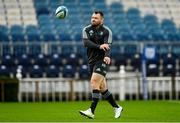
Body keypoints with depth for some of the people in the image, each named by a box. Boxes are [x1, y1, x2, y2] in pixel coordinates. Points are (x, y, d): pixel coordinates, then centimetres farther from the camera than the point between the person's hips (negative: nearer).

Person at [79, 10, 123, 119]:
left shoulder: (107, 31, -2)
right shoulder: (86, 30, 6)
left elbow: (107, 46, -14)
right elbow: (86, 43, -11)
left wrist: (107, 56, -35)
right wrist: (99, 46, -27)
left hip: (102, 61, -5)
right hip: (92, 61, 5)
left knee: (94, 82, -20)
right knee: (102, 87, 10)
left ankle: (92, 111, -24)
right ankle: (117, 107, 25)